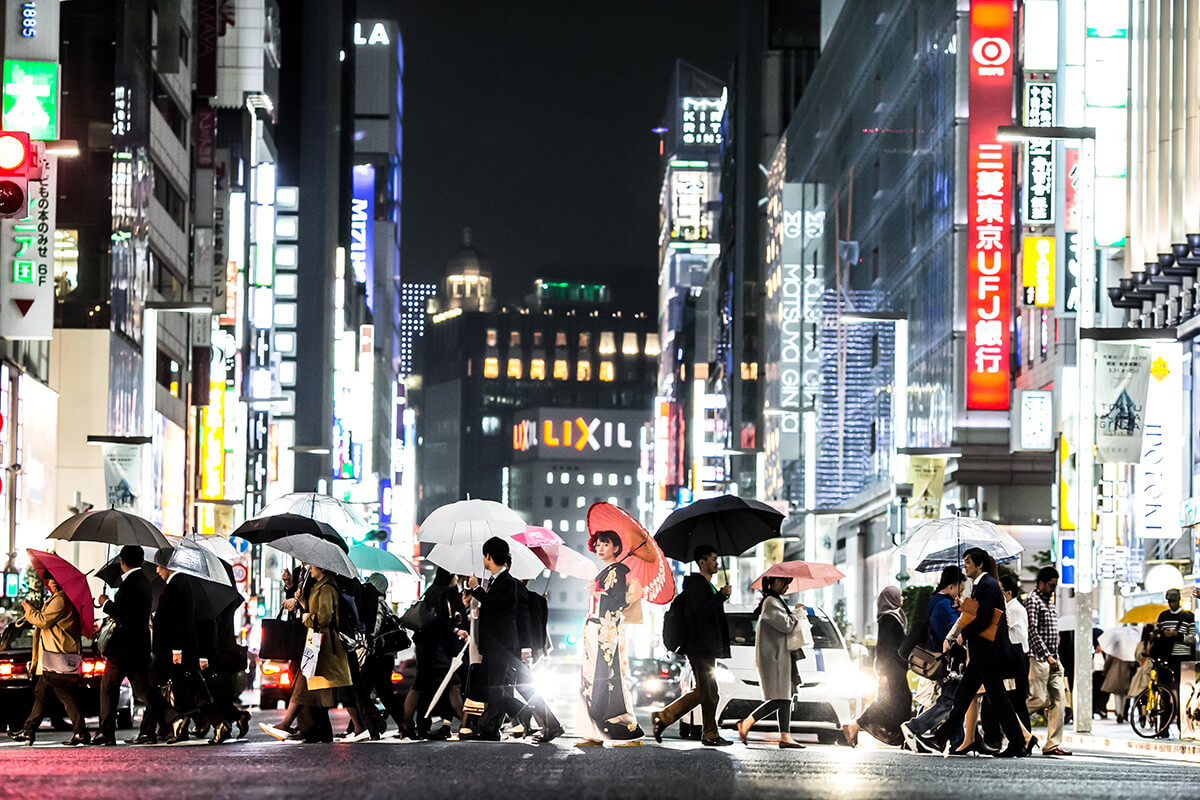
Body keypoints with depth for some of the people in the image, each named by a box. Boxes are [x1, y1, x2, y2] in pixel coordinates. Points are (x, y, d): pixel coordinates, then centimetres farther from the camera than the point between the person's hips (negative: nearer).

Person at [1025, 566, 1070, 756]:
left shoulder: (1048, 601, 20)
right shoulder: (1032, 600, -7)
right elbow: (1033, 631, -17)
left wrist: (1055, 658, 18)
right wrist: (1047, 656, -21)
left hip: (1052, 660, 9)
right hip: (1039, 659, -9)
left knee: (1059, 700, 1)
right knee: (1039, 699, -12)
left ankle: (1053, 744, 0)